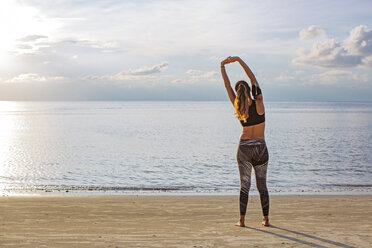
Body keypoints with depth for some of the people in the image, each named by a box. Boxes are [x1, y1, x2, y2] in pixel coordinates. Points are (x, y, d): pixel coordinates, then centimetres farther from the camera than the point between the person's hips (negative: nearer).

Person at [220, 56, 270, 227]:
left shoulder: (239, 108, -7)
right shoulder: (259, 104, -11)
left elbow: (227, 86, 0)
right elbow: (252, 77, -3)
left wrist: (223, 66, 6)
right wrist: (238, 60, 2)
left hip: (244, 148, 0)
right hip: (260, 148, 0)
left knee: (244, 185, 4)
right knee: (262, 185, 9)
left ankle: (242, 220, 2)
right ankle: (266, 219, 12)